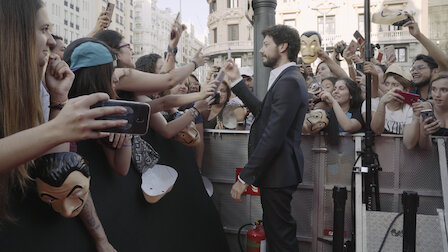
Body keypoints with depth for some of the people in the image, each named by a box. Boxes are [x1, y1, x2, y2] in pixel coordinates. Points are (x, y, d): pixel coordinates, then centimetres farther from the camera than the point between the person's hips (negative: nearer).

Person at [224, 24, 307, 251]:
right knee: (279, 232, 22)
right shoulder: (289, 77, 14)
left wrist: (245, 177, -21)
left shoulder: (289, 81, -20)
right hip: (278, 169, 10)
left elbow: (273, 137, -25)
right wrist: (237, 80, 16)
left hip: (278, 172, -10)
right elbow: (262, 110, 15)